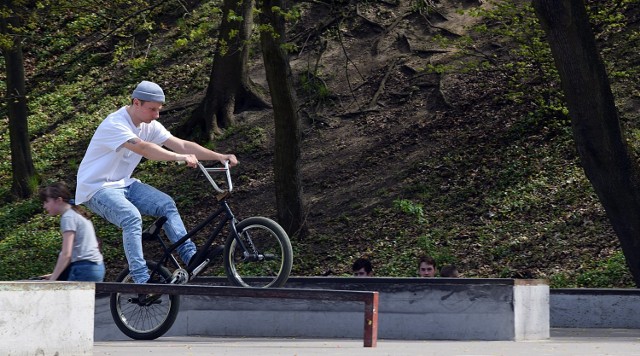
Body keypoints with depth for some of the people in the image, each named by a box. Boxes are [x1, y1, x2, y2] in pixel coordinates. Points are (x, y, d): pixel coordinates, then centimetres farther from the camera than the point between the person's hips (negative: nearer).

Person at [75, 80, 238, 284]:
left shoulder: (149, 125, 3)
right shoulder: (115, 124, -23)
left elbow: (182, 145, -2)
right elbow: (144, 148, -38)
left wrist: (219, 157, -12)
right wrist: (181, 158, -48)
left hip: (123, 184, 8)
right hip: (96, 189, -8)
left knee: (166, 204, -13)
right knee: (132, 217, -32)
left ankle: (191, 258, -15)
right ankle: (141, 279, -33)